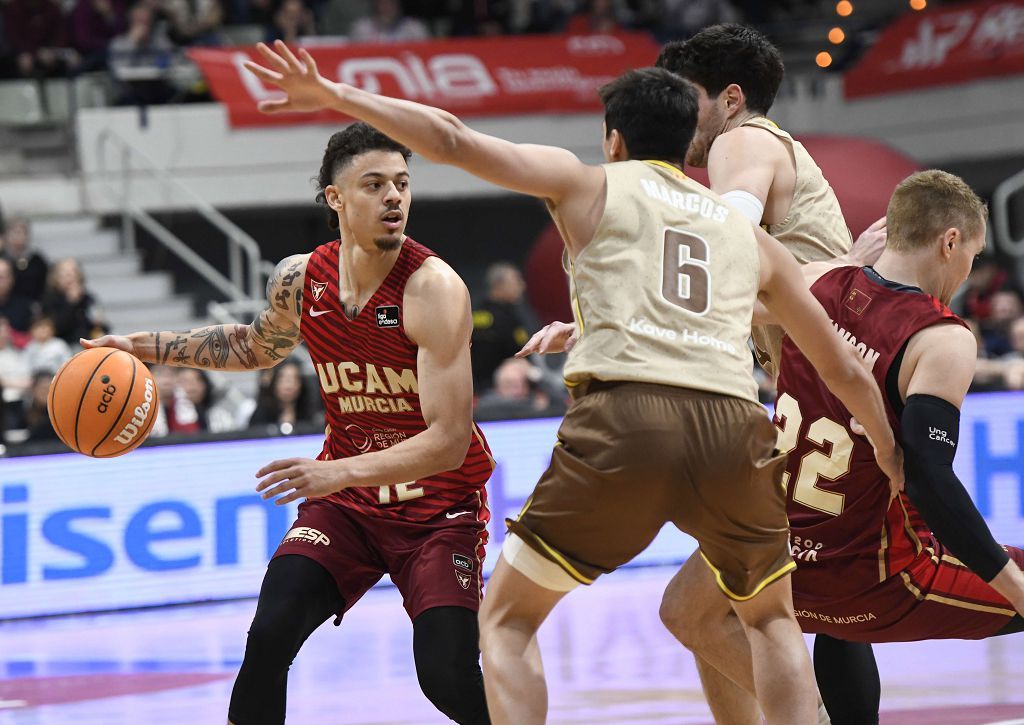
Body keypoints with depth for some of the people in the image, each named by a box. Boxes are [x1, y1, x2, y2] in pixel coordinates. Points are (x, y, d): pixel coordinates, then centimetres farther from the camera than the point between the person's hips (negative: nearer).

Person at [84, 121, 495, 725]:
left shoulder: (433, 289, -24)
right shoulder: (300, 280, -7)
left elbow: (450, 441, -30)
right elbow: (256, 346, 20)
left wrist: (341, 472, -41)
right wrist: (151, 348, 11)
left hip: (440, 505, -4)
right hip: (347, 500, 4)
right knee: (270, 633, -15)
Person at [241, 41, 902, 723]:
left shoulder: (589, 183, 20)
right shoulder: (751, 235, 28)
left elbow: (452, 140, 12)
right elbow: (845, 368, 31)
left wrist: (333, 95, 20)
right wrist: (894, 459, 46)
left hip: (625, 414, -3)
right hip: (734, 425, 3)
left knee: (508, 619, 13)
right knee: (773, 618, 28)